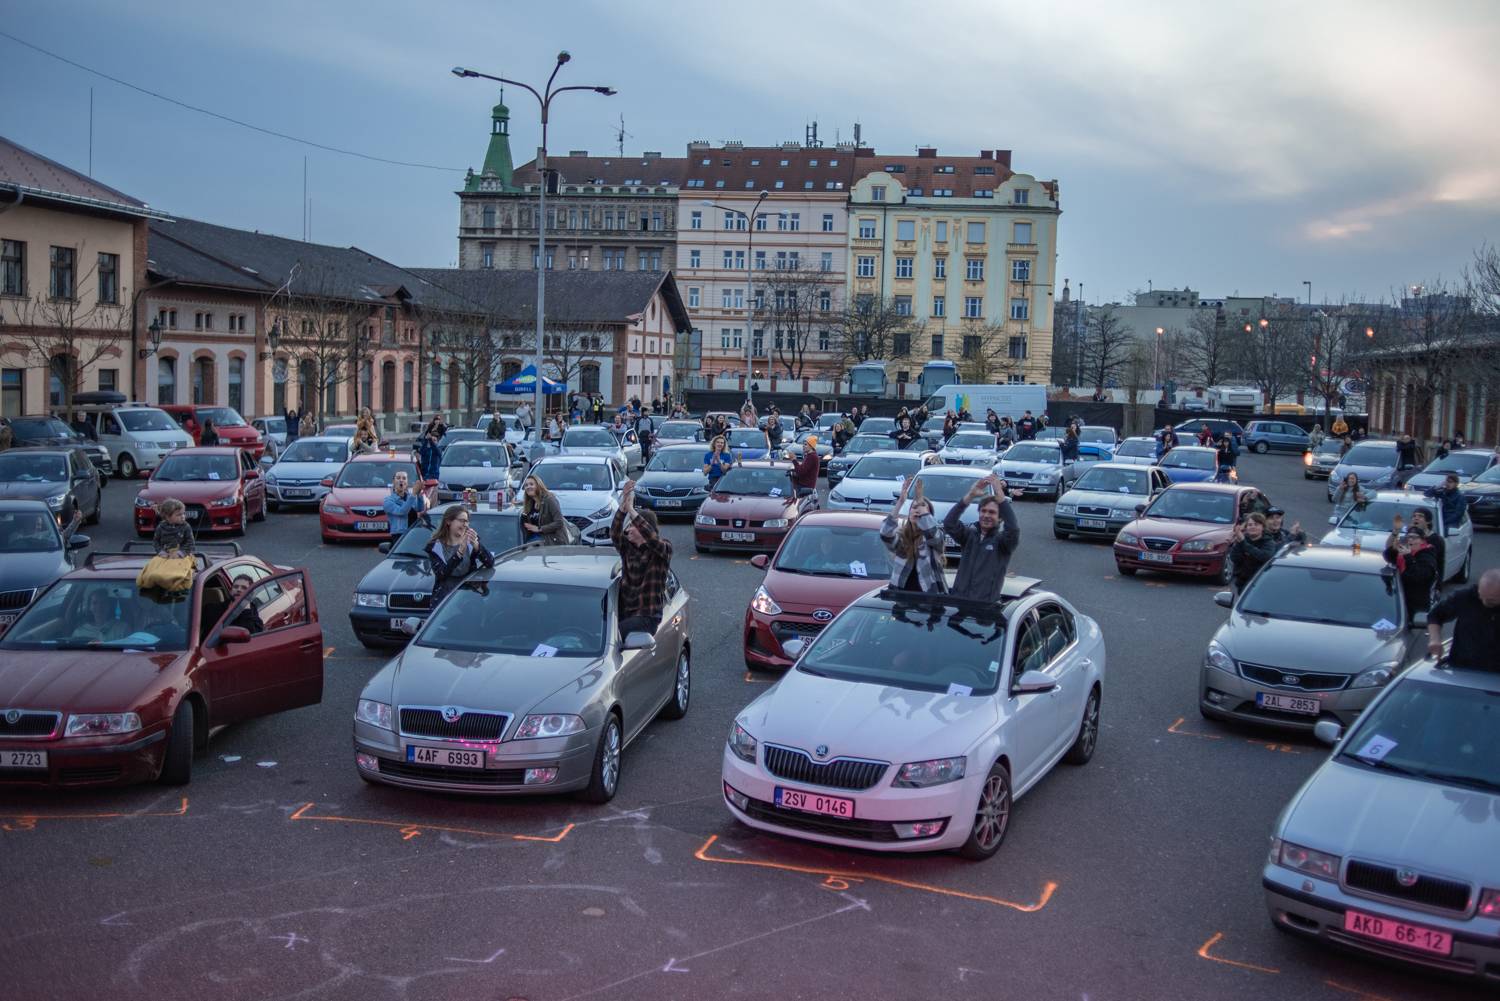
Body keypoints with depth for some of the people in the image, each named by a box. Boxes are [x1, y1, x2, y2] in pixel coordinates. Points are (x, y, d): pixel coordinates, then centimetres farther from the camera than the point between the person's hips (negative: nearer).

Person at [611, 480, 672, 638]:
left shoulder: (663, 550, -2)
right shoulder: (627, 548, 11)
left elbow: (651, 537, -24)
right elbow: (614, 533, -8)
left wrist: (631, 510, -27)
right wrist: (623, 506, -22)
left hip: (647, 615, -5)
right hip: (624, 612, 5)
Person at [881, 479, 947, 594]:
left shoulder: (935, 535, 3)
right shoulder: (901, 536, 7)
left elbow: (930, 532, -22)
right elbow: (885, 534, -15)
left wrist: (920, 499, -21)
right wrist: (900, 501, -20)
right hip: (902, 594, 2)